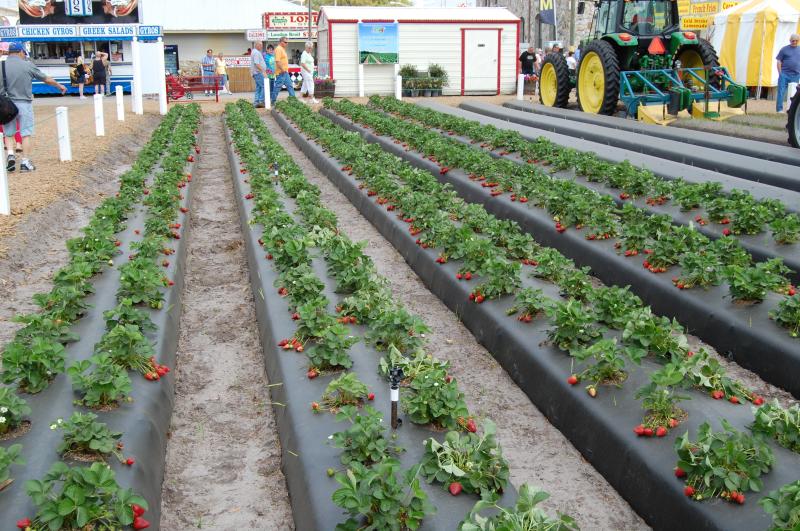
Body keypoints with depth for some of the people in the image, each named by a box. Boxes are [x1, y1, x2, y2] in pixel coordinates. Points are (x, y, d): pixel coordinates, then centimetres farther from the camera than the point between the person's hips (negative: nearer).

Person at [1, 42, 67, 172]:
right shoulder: (27, 65, -5)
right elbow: (46, 79, 5)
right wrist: (60, 86, 21)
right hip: (24, 103, -2)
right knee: (26, 134, 6)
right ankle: (25, 162, 7)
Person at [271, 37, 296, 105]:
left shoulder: (282, 49, 17)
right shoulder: (278, 49, -15)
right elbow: (277, 61, -24)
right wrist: (282, 69, -23)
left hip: (285, 72, 10)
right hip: (281, 72, -10)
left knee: (289, 85, 11)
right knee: (278, 86, -5)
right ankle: (273, 101, 1)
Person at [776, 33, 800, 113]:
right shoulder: (784, 49, 2)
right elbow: (779, 61, 2)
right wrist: (780, 73, -4)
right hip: (784, 74, -3)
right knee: (781, 92, -4)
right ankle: (779, 109, 2)